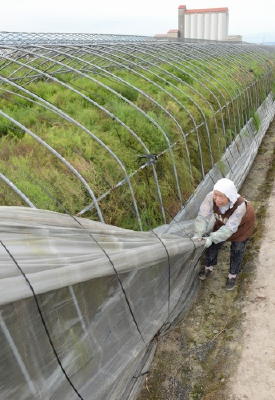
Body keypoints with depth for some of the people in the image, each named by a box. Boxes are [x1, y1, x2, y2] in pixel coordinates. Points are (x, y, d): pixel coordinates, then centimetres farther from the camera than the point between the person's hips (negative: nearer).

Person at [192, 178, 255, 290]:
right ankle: (209, 267, 39)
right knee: (214, 245, 11)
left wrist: (212, 238, -45)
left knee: (237, 250, 9)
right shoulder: (211, 197, -39)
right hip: (223, 221, 3)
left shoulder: (240, 205, -46)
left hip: (242, 223, -3)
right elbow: (203, 216, -35)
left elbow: (230, 228, -39)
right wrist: (198, 234, -49)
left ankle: (233, 275, 34)